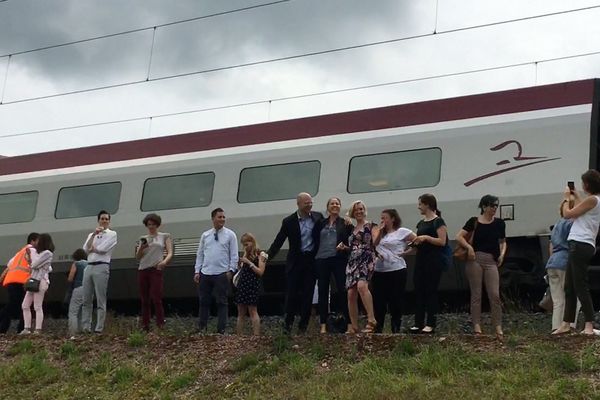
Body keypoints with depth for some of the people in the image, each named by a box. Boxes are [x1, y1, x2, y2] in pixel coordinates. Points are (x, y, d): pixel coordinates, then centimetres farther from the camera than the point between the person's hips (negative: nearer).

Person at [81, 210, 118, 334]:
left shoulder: (112, 234, 6)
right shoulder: (91, 235, 22)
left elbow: (103, 249, -8)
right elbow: (85, 249, 4)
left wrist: (92, 248, 7)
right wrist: (94, 234, -2)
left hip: (101, 267, -5)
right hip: (89, 267, 5)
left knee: (101, 300, -6)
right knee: (86, 300, 3)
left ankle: (99, 328, -6)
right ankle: (85, 327, 5)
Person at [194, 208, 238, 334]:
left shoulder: (230, 235, 3)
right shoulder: (205, 235, 11)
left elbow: (234, 255, 1)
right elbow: (200, 254, 13)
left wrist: (231, 270, -8)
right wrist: (197, 271, 6)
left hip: (222, 274, -3)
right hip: (205, 274, 3)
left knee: (221, 302, 0)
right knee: (204, 301, 7)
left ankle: (221, 329, 5)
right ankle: (201, 328, 15)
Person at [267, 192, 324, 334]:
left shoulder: (318, 217, 4)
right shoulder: (289, 221, -1)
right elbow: (278, 241, -1)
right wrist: (268, 255, -11)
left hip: (312, 260, 2)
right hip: (295, 261, -2)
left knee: (308, 293, 4)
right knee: (292, 292, -3)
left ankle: (303, 325, 10)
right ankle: (288, 323, 9)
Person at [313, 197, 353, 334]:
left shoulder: (346, 224, 7)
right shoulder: (320, 223, 13)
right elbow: (314, 240, 8)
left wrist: (345, 247, -14)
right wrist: (314, 256, -4)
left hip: (339, 260, -3)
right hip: (321, 260, 3)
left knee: (342, 290, -7)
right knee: (322, 292, 3)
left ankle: (349, 323, -3)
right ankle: (323, 326, 6)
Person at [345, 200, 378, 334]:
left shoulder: (370, 226, 4)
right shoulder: (352, 229, 22)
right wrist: (344, 247, 10)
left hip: (366, 259, -6)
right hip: (352, 261, 7)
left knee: (362, 285, -32)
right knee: (351, 294, -2)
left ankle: (371, 320, -32)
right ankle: (353, 327, 3)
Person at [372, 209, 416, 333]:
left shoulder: (402, 232, -2)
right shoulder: (382, 234, 17)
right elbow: (374, 246, 5)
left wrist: (406, 252, -7)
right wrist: (380, 231, 1)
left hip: (396, 271, -6)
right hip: (379, 271, 6)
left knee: (396, 301, 0)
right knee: (378, 300, 4)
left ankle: (396, 329, 7)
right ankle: (378, 328, 11)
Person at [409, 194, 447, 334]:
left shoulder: (438, 221, -7)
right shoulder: (421, 223, 18)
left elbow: (442, 241, -14)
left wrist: (426, 238, -20)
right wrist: (414, 242, 6)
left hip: (433, 261, -8)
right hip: (420, 259, 8)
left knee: (431, 291, -6)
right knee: (418, 291, 5)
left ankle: (430, 324, -3)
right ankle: (418, 323, 8)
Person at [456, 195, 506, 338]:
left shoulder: (499, 223, 11)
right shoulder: (474, 221, 2)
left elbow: (503, 242, 21)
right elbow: (459, 237, 0)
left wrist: (502, 254, 4)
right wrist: (469, 247, -15)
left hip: (491, 261, 2)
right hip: (475, 259, -2)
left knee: (494, 294, -6)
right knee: (476, 294, 2)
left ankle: (498, 327, -2)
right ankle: (476, 326, 5)